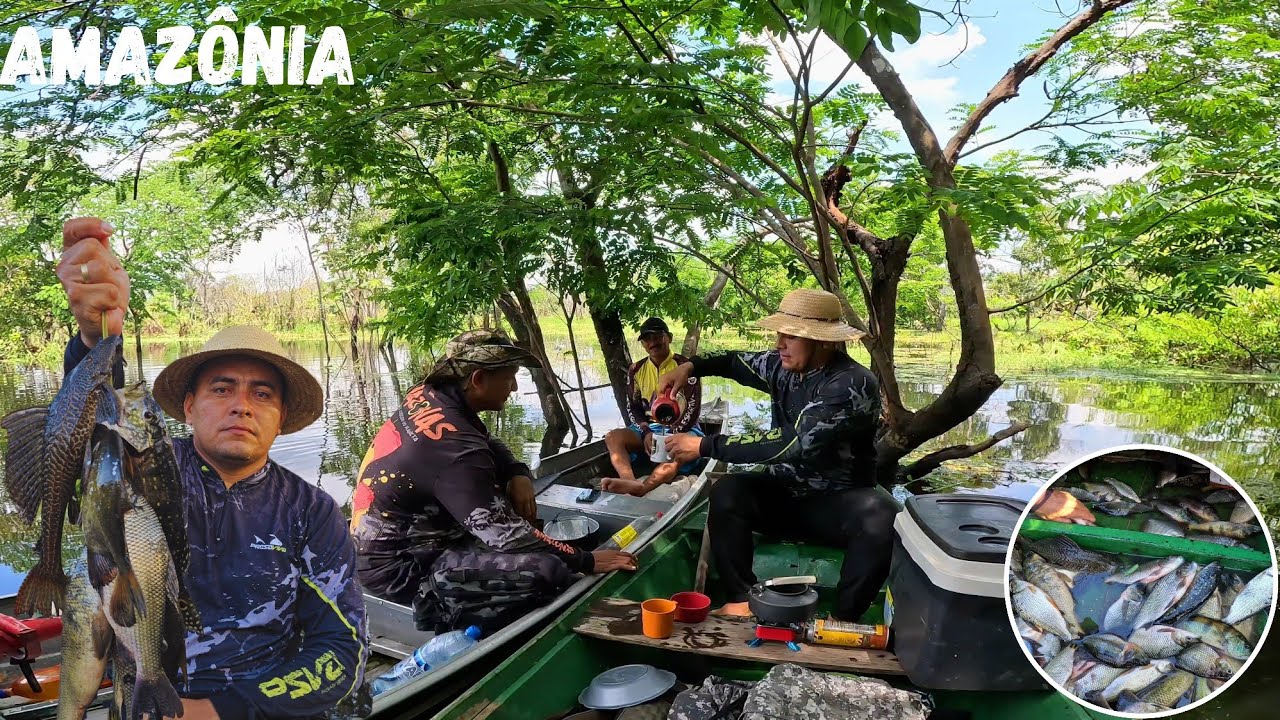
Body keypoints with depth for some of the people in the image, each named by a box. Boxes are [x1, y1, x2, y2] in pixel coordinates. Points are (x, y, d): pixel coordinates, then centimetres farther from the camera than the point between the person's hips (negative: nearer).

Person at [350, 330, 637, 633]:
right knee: (549, 571, -24)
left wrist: (518, 475, -6)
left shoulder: (430, 395, -2)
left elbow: (488, 444, 16)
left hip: (392, 539, 10)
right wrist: (586, 561, -17)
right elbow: (504, 531, -26)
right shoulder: (453, 444, -28)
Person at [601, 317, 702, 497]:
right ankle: (630, 483, -54)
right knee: (612, 437, -23)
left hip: (680, 429, -4)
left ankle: (640, 487, -67)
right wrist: (646, 433, -11)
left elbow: (693, 407, -10)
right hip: (648, 428, 5)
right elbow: (633, 407, 9)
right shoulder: (637, 369, 10)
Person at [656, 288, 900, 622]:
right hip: (785, 493, 5)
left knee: (882, 519, -36)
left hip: (839, 503, -5)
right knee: (727, 491, -24)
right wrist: (691, 366, 2)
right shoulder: (783, 366, -3)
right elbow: (738, 361, 21)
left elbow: (793, 443, -33)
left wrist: (705, 446, -29)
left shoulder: (853, 384, -23)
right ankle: (742, 600, -16)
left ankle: (842, 620, -20)